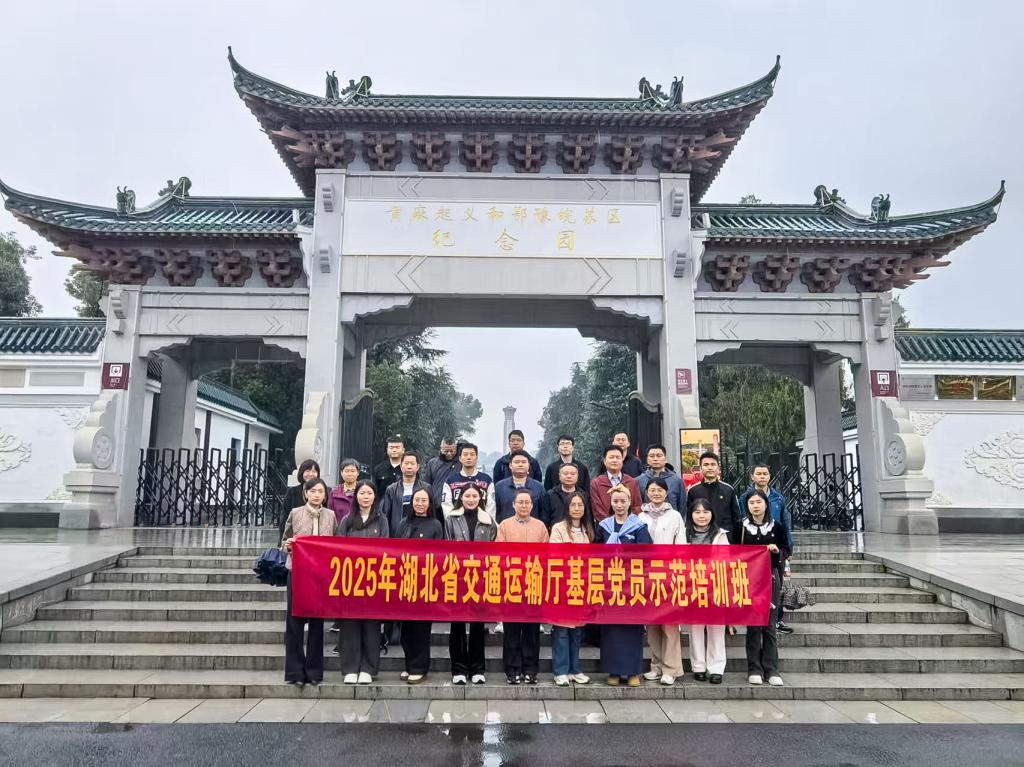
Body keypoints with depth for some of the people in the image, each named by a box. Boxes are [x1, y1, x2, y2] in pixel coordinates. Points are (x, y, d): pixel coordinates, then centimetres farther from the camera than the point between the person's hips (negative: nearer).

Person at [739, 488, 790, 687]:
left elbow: (786, 551, 9)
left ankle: (771, 670, 9)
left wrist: (777, 551, -11)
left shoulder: (777, 527, 3)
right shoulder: (741, 527, 2)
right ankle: (754, 670, 9)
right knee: (753, 626, 2)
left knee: (770, 625, 2)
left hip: (771, 578, 0)